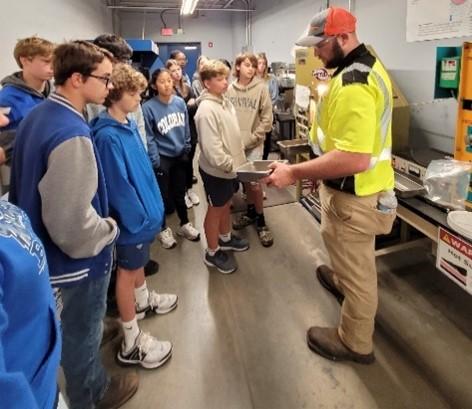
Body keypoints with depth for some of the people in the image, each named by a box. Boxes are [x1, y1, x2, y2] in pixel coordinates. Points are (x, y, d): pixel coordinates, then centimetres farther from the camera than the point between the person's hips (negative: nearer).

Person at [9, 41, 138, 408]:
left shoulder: (37, 116, 0)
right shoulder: (72, 135, -31)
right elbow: (72, 225, -33)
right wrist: (110, 229, -13)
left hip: (49, 250, 9)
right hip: (79, 258, -9)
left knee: (76, 327, 29)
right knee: (82, 332, 15)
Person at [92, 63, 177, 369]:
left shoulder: (129, 124, 2)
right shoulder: (107, 136, -25)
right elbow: (118, 186, -24)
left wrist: (153, 205, 12)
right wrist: (141, 217, -16)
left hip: (144, 211, 8)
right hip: (133, 218, -8)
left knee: (139, 260, 27)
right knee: (128, 270, 6)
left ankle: (143, 300, 52)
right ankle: (132, 343, 22)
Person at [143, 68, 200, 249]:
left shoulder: (180, 102, -4)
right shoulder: (148, 107, -16)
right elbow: (149, 138, -13)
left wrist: (186, 148, 10)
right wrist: (155, 161, -13)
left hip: (180, 155, 4)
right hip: (162, 158, -3)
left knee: (179, 192, 17)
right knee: (163, 195, 9)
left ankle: (185, 225, 35)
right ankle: (164, 229, 29)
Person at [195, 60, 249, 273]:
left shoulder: (225, 101, 6)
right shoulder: (206, 110, -23)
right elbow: (210, 147, -27)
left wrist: (238, 160, 13)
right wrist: (229, 165, -22)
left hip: (230, 166, 8)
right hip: (216, 169, -8)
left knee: (226, 204, 23)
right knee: (215, 209, 5)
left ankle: (226, 238, 43)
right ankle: (212, 253, 22)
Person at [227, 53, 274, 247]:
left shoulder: (261, 88, -6)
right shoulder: (229, 89, 2)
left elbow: (267, 118, -7)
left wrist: (251, 138, -11)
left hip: (254, 144, -3)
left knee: (254, 182, -6)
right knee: (245, 180, 14)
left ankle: (260, 220, 9)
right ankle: (250, 212, 31)